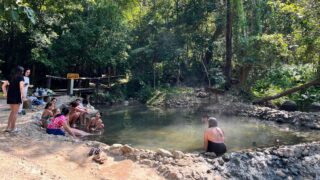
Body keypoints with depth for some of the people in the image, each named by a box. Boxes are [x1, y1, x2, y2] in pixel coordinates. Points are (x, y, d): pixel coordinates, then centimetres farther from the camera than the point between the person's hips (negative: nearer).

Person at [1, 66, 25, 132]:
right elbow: (21, 86, -20)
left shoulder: (10, 77, 13)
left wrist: (5, 94, 11)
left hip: (10, 96, 6)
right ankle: (13, 128, 9)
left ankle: (8, 127, 18)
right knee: (15, 112, 4)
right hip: (17, 96, -6)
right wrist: (23, 95, -15)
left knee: (12, 112, 19)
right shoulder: (20, 77, -5)